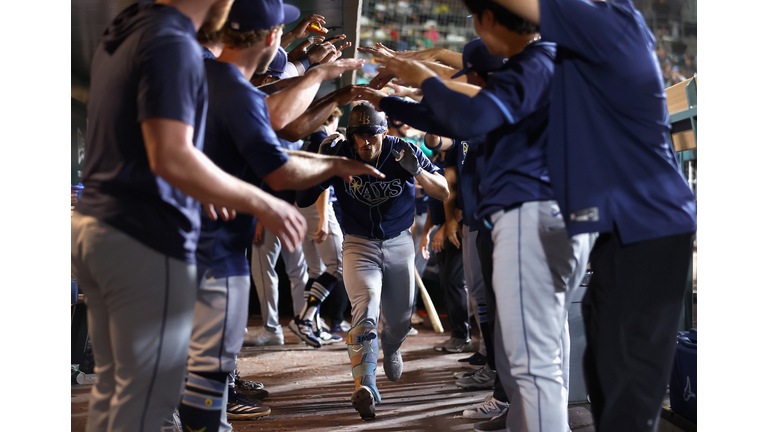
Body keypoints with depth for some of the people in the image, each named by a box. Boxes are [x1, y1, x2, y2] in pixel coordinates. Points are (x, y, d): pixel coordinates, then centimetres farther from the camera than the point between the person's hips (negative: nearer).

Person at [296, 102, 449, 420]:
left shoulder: (402, 152, -11)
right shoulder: (339, 155, -13)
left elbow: (443, 193, -10)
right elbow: (302, 200, -14)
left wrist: (417, 171, -30)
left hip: (398, 244, 2)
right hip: (359, 244, -2)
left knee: (400, 321, 14)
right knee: (366, 309, -26)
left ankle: (390, 349, 50)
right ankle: (366, 386, -35)